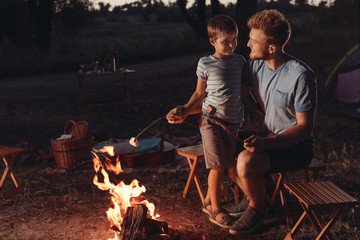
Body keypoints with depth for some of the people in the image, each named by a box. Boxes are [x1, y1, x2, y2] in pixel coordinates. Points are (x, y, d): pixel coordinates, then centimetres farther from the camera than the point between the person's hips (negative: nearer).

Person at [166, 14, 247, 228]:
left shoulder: (240, 61, 8)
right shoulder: (206, 64, -2)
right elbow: (200, 93, 8)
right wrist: (185, 110, 1)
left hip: (233, 123, 4)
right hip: (211, 120, -4)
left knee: (230, 166, 4)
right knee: (219, 166, -6)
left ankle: (209, 201, 26)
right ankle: (215, 210, 11)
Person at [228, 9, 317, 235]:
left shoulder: (301, 75, -24)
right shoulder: (255, 64, -2)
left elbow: (305, 127, -20)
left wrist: (266, 143, -32)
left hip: (296, 146, -7)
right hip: (271, 138, 8)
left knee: (246, 160, -29)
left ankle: (257, 208, 1)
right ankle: (258, 196, 12)